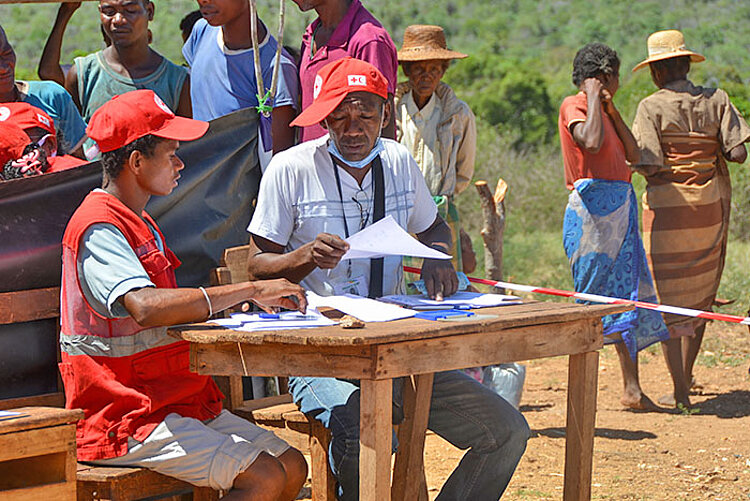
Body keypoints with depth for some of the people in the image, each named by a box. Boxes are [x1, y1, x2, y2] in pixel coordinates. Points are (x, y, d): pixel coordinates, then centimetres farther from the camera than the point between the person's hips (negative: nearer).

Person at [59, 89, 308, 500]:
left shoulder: (139, 224, 20)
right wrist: (250, 290, -28)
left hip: (176, 402, 10)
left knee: (292, 467, -1)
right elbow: (146, 307, -33)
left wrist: (250, 301, 2)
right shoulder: (97, 229, -16)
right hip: (120, 420, -10)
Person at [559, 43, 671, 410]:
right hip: (593, 210, -9)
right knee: (593, 298, -8)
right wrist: (594, 99, -11)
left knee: (627, 294, 4)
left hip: (620, 210, 9)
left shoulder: (600, 111, 21)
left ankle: (632, 388, 3)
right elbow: (591, 142, -24)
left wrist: (611, 109, 10)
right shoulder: (573, 106, -5)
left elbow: (632, 155, 16)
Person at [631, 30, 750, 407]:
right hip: (711, 206, 4)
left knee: (669, 303, 3)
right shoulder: (717, 100, 1)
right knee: (699, 296, 18)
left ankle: (679, 392, -1)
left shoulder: (651, 108, -9)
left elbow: (648, 165, -16)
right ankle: (685, 374, 29)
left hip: (667, 206, -4)